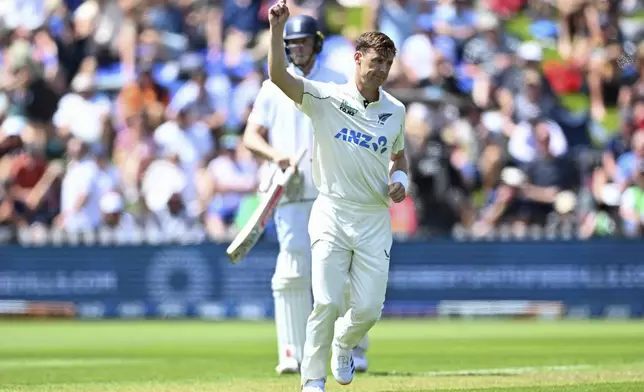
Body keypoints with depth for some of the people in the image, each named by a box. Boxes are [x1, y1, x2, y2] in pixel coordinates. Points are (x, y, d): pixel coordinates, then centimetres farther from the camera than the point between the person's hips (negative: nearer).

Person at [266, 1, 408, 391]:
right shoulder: (327, 98, -5)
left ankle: (343, 344, 33)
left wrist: (400, 179, 3)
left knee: (369, 308, 0)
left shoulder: (395, 110, 9)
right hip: (333, 214, -3)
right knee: (327, 303, -10)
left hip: (375, 219, 3)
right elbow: (279, 76, -19)